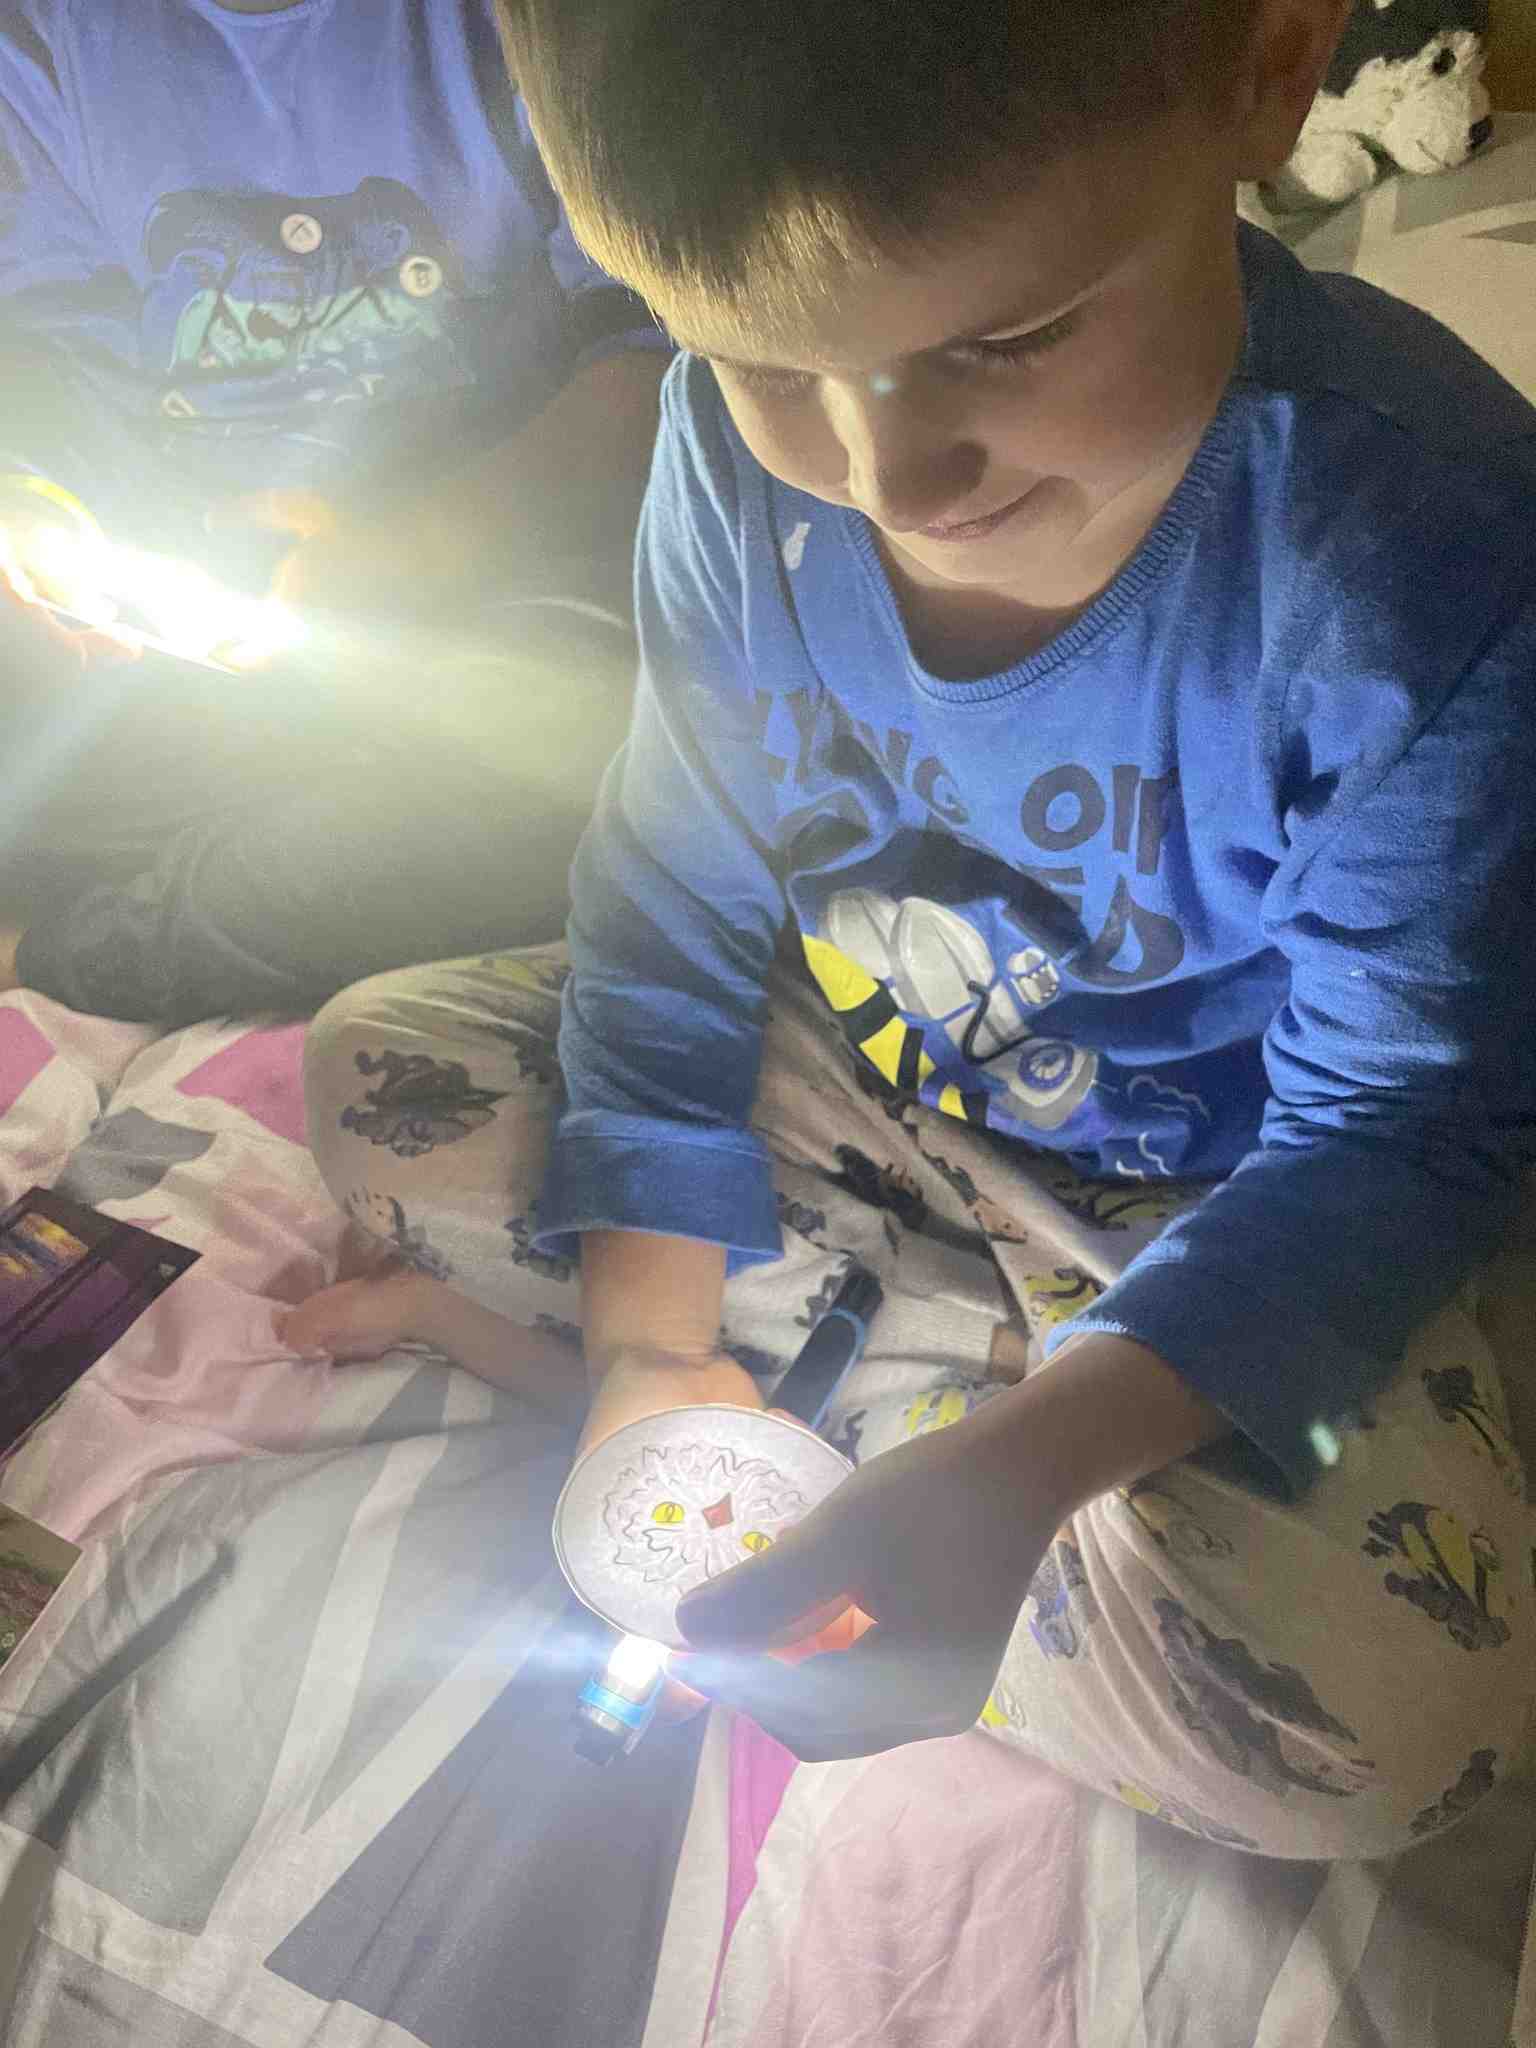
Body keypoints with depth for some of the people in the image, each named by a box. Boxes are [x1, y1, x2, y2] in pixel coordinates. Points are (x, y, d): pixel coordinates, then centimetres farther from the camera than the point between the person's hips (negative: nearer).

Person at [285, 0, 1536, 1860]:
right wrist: (648, 1332, -11)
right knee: (378, 1074, -3)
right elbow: (674, 915, -7)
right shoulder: (742, 442, -16)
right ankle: (935, 1358, -7)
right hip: (847, 1082, 4)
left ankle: (848, 1380, -5)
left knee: (1358, 1728, -27)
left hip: (1231, 1212, -2)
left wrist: (1014, 1465, -37)